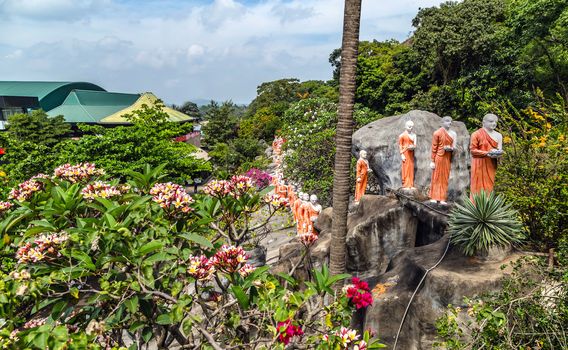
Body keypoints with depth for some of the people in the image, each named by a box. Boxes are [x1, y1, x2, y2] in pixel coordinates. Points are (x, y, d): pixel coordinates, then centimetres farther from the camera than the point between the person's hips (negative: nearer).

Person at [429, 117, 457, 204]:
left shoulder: (453, 134, 10)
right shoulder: (437, 133, -5)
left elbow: (454, 147, 16)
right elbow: (434, 148, -6)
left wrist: (451, 148, -8)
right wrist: (432, 161, -9)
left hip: (448, 158, 5)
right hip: (439, 158, -5)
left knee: (445, 178, 5)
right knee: (436, 177, 0)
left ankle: (442, 198, 9)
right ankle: (434, 197, 6)